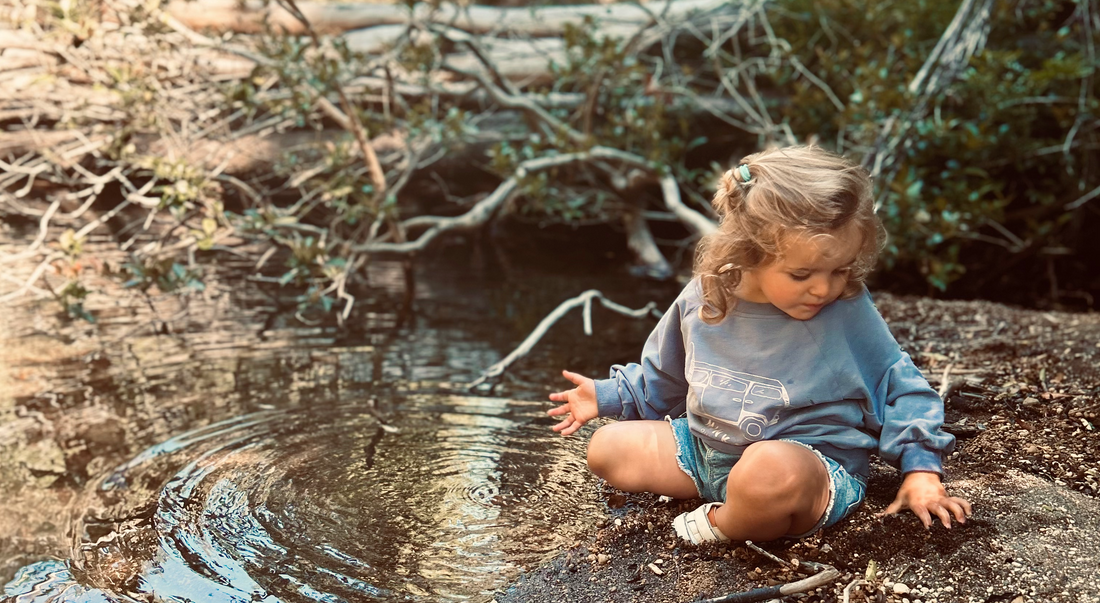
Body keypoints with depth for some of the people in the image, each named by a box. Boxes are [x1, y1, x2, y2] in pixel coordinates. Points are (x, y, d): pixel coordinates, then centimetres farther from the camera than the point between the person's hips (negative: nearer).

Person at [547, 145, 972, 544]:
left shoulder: (849, 314, -15)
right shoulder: (703, 299, -4)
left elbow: (900, 388, -1)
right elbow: (663, 375, 17)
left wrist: (920, 470, -9)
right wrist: (608, 396, 18)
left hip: (815, 464, -5)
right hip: (705, 450, 6)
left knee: (772, 470, -41)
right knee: (606, 448, 1)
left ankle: (725, 524, -7)